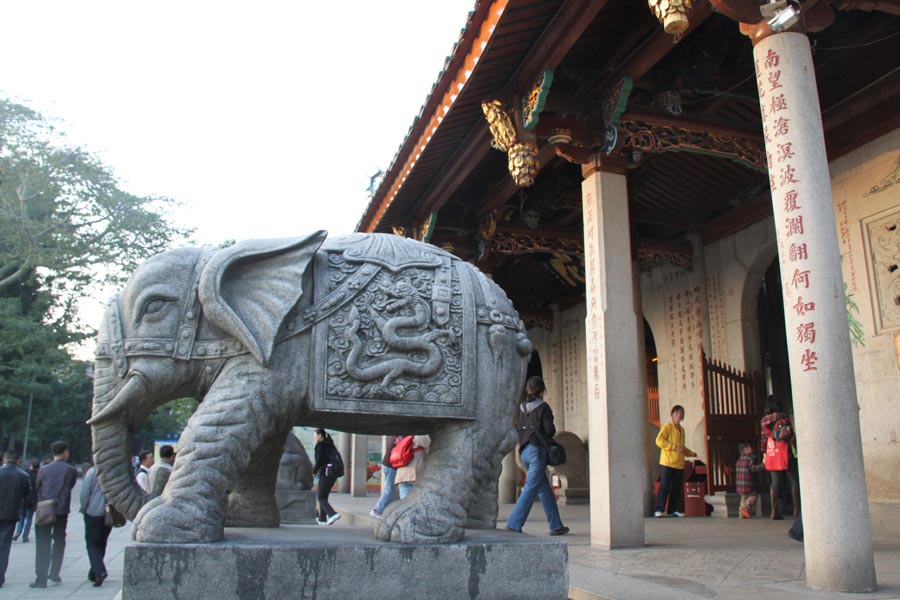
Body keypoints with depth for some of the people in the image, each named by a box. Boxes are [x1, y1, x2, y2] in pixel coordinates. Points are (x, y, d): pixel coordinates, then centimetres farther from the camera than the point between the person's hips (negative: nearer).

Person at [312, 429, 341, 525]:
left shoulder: (321, 445, -7)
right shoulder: (329, 444, 18)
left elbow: (319, 461, -13)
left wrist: (314, 472, 0)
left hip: (326, 473, -9)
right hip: (333, 474, 9)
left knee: (321, 497, -6)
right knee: (321, 495, 17)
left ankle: (333, 514, -22)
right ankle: (322, 519, 19)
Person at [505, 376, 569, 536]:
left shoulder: (521, 407, 10)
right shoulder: (543, 407, -7)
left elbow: (517, 430, 11)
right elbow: (550, 430, -10)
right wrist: (543, 434, 11)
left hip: (525, 451, 7)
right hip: (538, 450, -7)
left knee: (545, 490, 14)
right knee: (530, 489, -5)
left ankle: (556, 525, 20)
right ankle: (514, 524, -10)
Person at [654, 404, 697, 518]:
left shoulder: (682, 430, 19)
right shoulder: (667, 427, -4)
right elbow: (659, 440, -18)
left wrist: (691, 453, 18)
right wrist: (674, 447, -20)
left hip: (679, 464, 7)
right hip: (667, 463, -7)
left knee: (677, 488, 7)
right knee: (664, 486, -9)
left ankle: (673, 510, 14)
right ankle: (658, 510, -7)